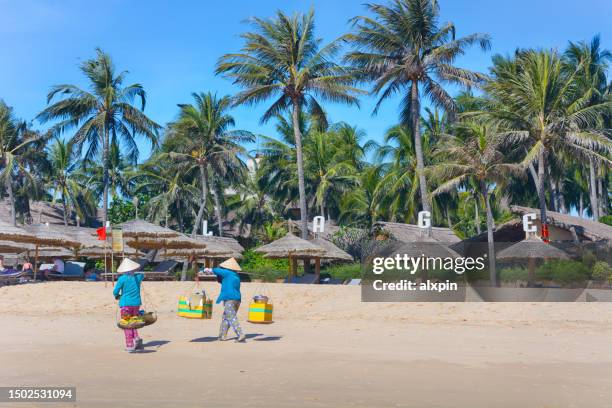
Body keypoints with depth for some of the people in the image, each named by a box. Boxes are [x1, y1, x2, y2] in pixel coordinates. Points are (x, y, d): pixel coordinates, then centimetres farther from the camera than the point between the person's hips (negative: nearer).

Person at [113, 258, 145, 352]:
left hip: (126, 304, -4)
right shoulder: (138, 277, 2)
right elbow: (142, 275, 28)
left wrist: (117, 296, 15)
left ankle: (130, 346, 3)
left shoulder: (122, 279, -10)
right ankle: (136, 338, -2)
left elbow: (115, 292, -6)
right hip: (136, 303, 4)